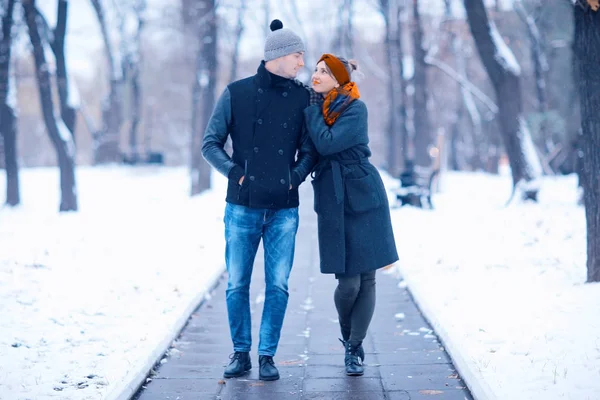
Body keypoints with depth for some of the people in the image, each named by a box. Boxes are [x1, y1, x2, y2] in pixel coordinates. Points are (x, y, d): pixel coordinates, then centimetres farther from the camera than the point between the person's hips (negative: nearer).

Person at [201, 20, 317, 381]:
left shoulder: (302, 97, 4)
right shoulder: (236, 93, 0)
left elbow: (310, 149, 11)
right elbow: (211, 144, 4)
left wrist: (296, 176, -5)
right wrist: (236, 173, -9)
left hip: (284, 210, 1)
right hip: (242, 207, -1)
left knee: (278, 286, 0)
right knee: (237, 285, 4)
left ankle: (268, 355, 12)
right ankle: (241, 352, 18)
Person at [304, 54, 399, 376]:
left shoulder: (355, 109, -8)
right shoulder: (315, 110, 9)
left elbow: (327, 144, -20)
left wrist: (311, 109, -11)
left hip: (363, 198, -3)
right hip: (332, 202, 3)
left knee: (366, 278, 1)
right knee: (348, 282, -3)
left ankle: (355, 348, 13)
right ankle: (346, 334, 25)